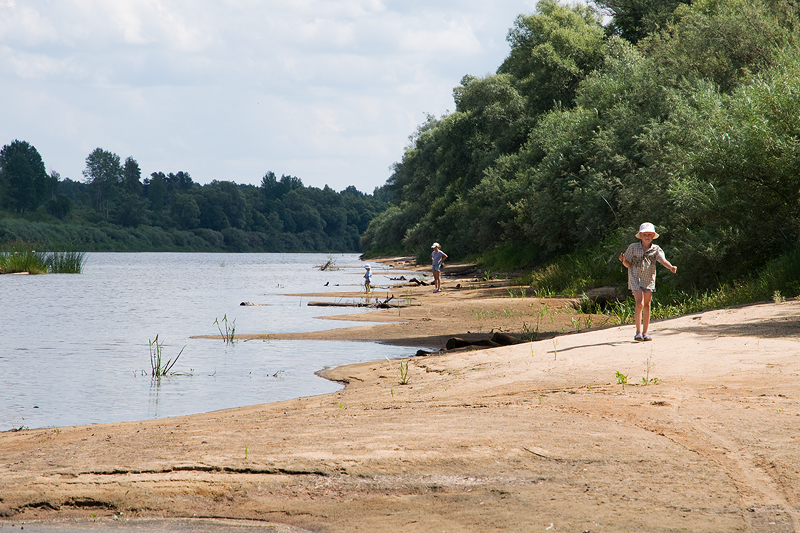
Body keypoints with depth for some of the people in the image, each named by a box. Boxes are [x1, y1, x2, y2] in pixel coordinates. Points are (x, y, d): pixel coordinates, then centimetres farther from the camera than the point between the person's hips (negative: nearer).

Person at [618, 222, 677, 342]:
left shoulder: (656, 249, 2)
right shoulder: (633, 248, -1)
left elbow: (662, 260, -15)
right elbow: (628, 265, 4)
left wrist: (670, 267, -34)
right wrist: (623, 260, -18)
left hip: (649, 280, 3)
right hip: (635, 279, -3)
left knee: (647, 305, 7)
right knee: (640, 303, -16)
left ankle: (645, 333, 16)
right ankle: (638, 332, -12)